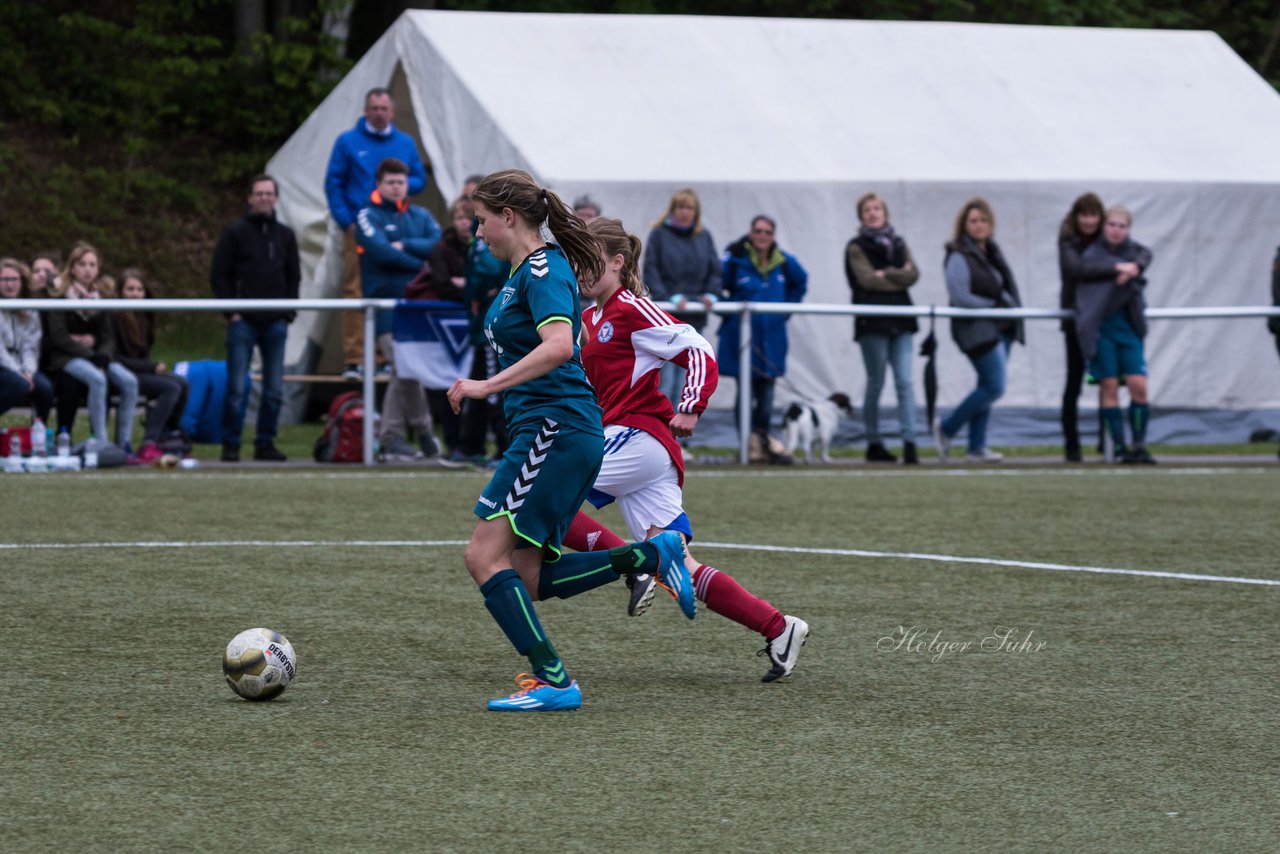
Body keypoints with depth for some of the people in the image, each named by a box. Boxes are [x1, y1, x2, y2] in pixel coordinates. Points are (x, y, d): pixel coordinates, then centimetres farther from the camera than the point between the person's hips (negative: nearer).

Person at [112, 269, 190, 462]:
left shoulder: (144, 317, 13)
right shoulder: (114, 317, -12)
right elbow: (116, 358, -15)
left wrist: (154, 367, -2)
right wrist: (152, 368, -17)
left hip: (141, 371, 8)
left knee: (181, 383, -12)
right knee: (171, 387, -23)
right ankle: (148, 445, -27)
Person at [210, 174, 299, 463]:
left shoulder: (285, 235, 14)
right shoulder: (235, 233, 2)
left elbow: (293, 277, 18)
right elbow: (219, 276, 0)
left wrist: (289, 312, 6)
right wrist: (231, 311, -8)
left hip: (276, 323, 4)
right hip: (243, 321, -4)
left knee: (274, 390, 3)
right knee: (237, 387, -6)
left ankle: (265, 443, 11)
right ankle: (230, 446, 0)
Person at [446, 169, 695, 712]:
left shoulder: (542, 270, -13)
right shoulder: (524, 270, 18)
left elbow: (558, 345, -29)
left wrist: (487, 386, -30)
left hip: (556, 431, -10)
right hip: (542, 430, 10)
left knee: (486, 556, -13)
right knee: (528, 580, 6)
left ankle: (552, 681, -15)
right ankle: (652, 555, 8)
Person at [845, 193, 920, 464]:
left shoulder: (898, 243, 15)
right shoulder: (856, 247, 2)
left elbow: (913, 275, 2)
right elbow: (868, 279, -11)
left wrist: (887, 274, -11)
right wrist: (900, 277, -4)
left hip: (900, 320, 3)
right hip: (872, 322, -3)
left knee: (905, 383, -6)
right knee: (875, 384, 1)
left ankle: (909, 442, -11)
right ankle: (874, 444, 10)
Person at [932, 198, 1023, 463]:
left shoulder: (992, 252, 15)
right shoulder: (959, 256, -11)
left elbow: (1006, 286, 22)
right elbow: (959, 296, -17)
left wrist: (1011, 306, 2)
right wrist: (994, 306, -15)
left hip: (1001, 329, 9)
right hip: (977, 329, -9)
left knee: (988, 387, 8)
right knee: (994, 386, -12)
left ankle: (977, 447, 11)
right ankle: (946, 428, 1)